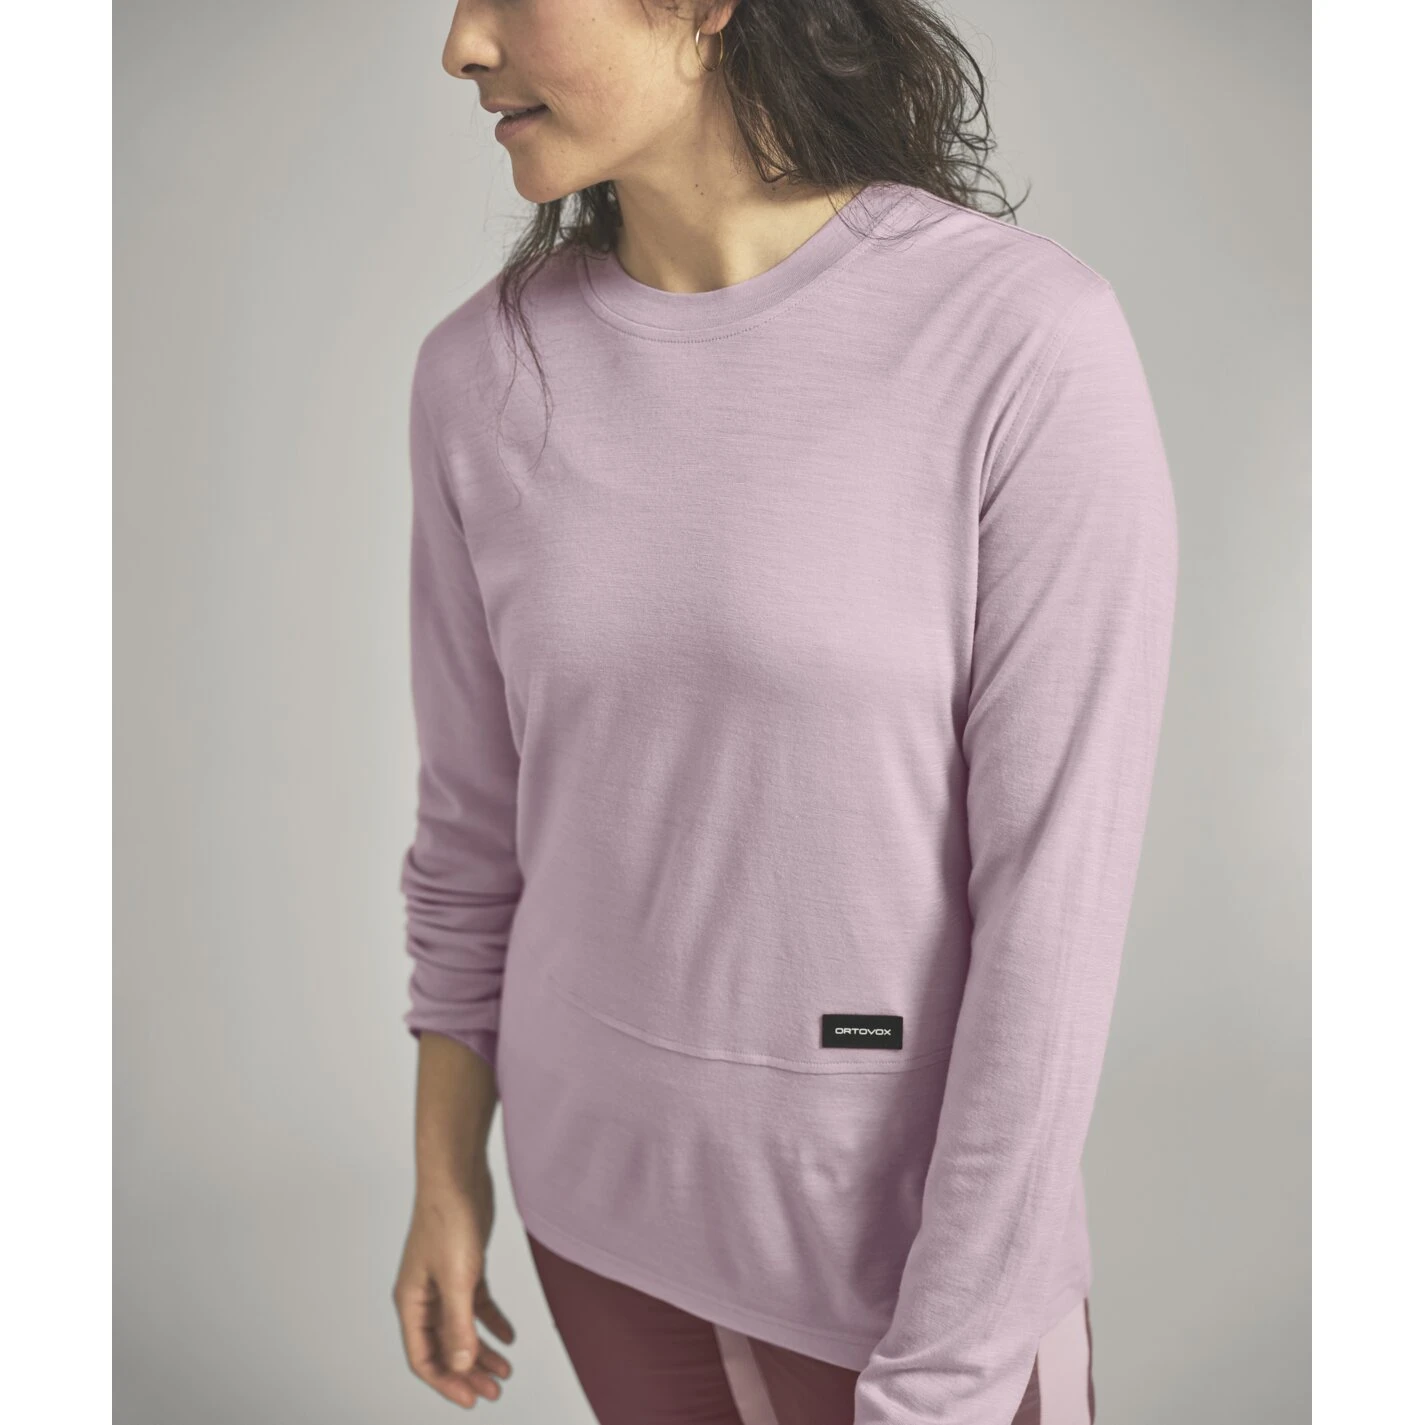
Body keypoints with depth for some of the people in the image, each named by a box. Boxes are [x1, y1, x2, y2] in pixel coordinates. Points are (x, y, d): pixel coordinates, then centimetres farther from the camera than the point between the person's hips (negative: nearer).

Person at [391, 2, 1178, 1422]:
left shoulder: (1038, 344, -22)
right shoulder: (486, 374, -7)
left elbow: (1061, 885, -21)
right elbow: (482, 806, 4)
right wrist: (446, 1178, 11)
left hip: (916, 1217, -4)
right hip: (608, 1175, 4)